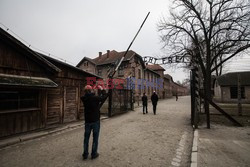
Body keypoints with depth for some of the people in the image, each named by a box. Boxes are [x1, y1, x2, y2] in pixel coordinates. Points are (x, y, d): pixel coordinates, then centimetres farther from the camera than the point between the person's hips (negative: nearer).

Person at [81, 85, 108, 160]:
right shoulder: (95, 98, -18)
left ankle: (85, 154, 24)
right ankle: (94, 154, 19)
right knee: (95, 138, 10)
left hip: (87, 121, 4)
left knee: (86, 138, 15)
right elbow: (104, 96, -5)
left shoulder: (84, 99, -7)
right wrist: (101, 89, 8)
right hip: (95, 121, -4)